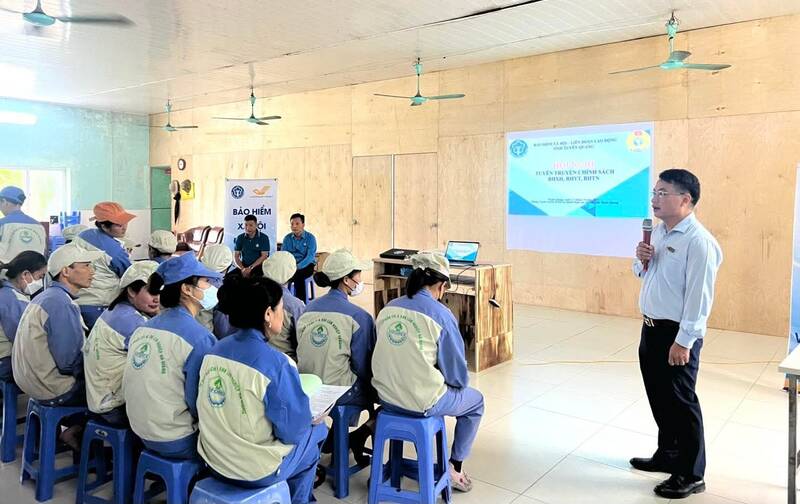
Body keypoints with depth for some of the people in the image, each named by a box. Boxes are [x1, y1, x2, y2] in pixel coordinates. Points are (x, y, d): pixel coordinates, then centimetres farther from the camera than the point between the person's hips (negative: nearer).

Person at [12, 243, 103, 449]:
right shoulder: (61, 304, -23)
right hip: (53, 390, -9)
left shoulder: (46, 296, 9)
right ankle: (76, 431, 7)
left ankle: (75, 427, 16)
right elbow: (70, 361, -25)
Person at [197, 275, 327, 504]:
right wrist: (309, 418, 5)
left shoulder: (214, 351, -3)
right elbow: (291, 430, -17)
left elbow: (231, 410, 8)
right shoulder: (274, 362, -23)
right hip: (256, 471, -6)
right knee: (316, 431, 20)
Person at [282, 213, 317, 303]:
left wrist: (298, 267, -32)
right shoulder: (287, 238, 8)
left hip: (307, 265, -3)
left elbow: (310, 256, -17)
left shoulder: (310, 238, -5)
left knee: (298, 274, -35)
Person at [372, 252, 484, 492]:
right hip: (422, 403, -5)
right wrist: (459, 383, 15)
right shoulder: (441, 314, -14)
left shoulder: (388, 308, 1)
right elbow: (458, 376, -7)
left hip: (386, 396, 6)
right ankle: (454, 467, 28)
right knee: (475, 401, 23)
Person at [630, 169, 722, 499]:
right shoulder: (658, 231, 8)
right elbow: (643, 274, 19)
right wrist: (641, 259, -4)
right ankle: (667, 455, 38)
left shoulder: (699, 241, -20)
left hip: (677, 334, -8)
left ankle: (691, 475, 19)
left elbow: (698, 296, -22)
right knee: (658, 397, 20)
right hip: (651, 327, 9)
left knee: (680, 402, 3)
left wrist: (683, 342, -21)